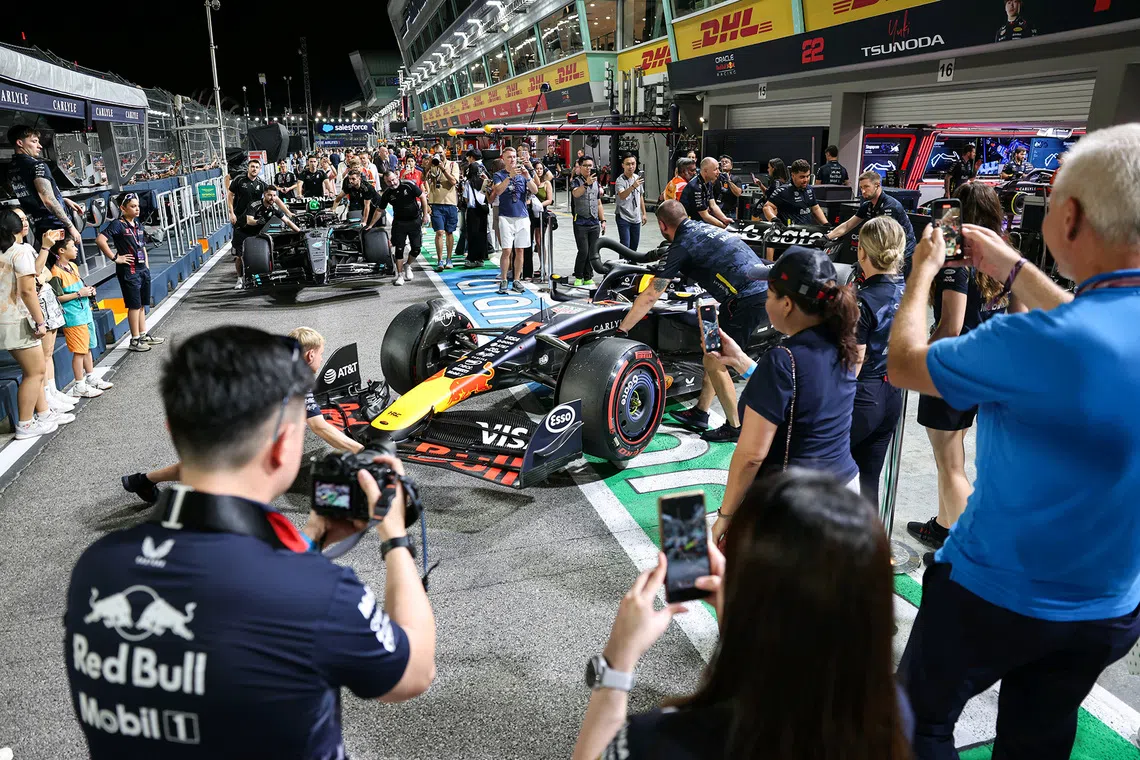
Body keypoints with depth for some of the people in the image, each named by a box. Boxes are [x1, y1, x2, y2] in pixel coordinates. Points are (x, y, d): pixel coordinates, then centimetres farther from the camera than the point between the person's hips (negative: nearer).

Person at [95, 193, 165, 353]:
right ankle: (135, 340, 5)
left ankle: (144, 335, 24)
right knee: (134, 305, -3)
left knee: (142, 304, 14)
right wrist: (115, 258, -18)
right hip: (129, 270, -8)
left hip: (142, 269, 8)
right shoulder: (118, 224, -11)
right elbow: (100, 240, -22)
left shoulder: (138, 224, 13)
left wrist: (147, 267, 16)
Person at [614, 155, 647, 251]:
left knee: (635, 245, 13)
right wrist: (633, 186, -48)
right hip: (623, 217, -7)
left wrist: (644, 213, 18)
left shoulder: (638, 178, 7)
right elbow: (622, 196, -33)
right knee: (625, 246, -10)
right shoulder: (620, 180, -14)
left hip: (636, 218, 7)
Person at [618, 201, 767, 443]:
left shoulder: (681, 247, -5)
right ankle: (700, 413, 26)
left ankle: (735, 427, 12)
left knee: (714, 362, 2)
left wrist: (620, 330, 5)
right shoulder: (703, 228, 18)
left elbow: (649, 298, -3)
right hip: (766, 290, 9)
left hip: (748, 301, -9)